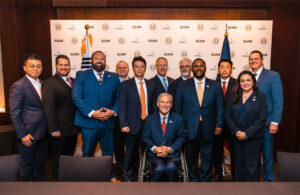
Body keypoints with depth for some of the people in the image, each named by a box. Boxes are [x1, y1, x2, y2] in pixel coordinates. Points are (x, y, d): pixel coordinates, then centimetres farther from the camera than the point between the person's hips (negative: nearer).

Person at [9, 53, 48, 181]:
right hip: (28, 135, -6)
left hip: (43, 133, 6)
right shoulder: (18, 86, -12)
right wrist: (22, 135, -15)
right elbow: (14, 113, -14)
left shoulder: (43, 84, 9)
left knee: (41, 162, 21)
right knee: (27, 165, 10)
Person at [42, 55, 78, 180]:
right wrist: (53, 129, -17)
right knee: (58, 158, 10)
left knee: (69, 156, 18)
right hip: (59, 129, -6)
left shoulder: (74, 81, 11)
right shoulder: (50, 83, -9)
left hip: (72, 128, 6)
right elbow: (49, 107, -14)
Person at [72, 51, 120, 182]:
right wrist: (92, 113, -15)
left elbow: (118, 98, 10)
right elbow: (76, 97, -6)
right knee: (88, 154, 10)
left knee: (108, 152, 15)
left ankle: (110, 176, 34)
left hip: (108, 122, 3)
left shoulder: (114, 77, 12)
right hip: (89, 121, -2)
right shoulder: (81, 75, 4)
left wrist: (114, 111, -9)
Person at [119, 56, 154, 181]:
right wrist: (123, 124, -11)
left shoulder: (150, 85, 11)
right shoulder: (126, 85, 1)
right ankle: (128, 177, 25)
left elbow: (151, 105, 12)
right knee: (131, 152, 6)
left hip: (148, 124, 3)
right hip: (133, 125, -3)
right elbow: (122, 106, -3)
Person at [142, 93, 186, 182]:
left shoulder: (178, 119, 8)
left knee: (171, 167, -30)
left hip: (172, 153, 0)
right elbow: (145, 137, 7)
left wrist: (170, 149, -9)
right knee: (159, 168, -29)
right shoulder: (150, 119, 9)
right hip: (154, 154, 0)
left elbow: (181, 137, 7)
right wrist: (154, 148, -11)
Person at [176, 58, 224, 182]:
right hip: (190, 128, 0)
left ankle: (205, 179, 30)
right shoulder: (183, 87, 3)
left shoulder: (215, 86, 6)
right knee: (191, 156, 11)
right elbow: (178, 108, 5)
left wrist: (219, 125, -3)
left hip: (208, 129, 1)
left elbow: (220, 107, 6)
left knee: (207, 156, 11)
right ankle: (193, 179, 30)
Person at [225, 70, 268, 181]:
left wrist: (247, 133, -15)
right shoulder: (234, 97, 7)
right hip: (237, 137, 3)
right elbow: (228, 116, 3)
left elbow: (262, 118, -9)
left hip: (254, 138, -3)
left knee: (251, 166, 3)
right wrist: (236, 131, -11)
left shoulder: (260, 97, -2)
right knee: (239, 164, 12)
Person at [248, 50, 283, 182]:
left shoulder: (273, 76, -3)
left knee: (267, 155, 8)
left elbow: (278, 101, -7)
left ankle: (269, 180, 26)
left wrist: (274, 122, -13)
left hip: (265, 124, -3)